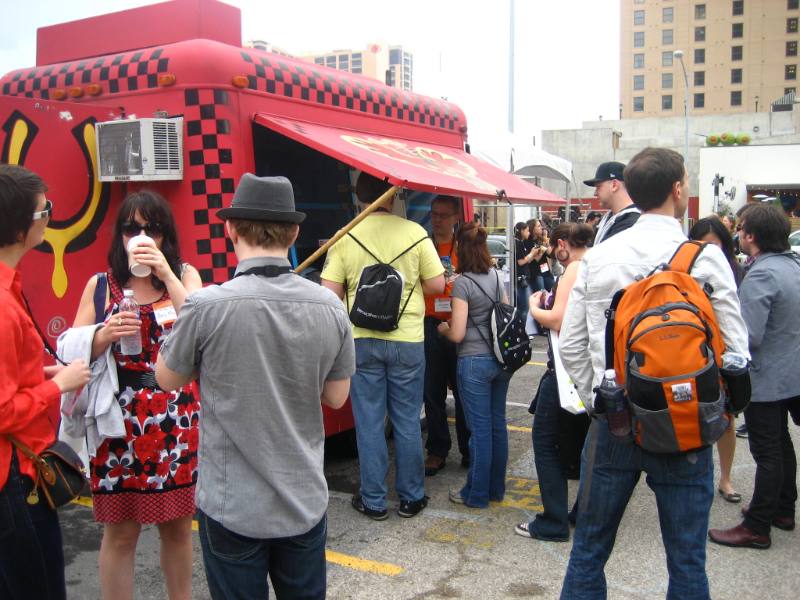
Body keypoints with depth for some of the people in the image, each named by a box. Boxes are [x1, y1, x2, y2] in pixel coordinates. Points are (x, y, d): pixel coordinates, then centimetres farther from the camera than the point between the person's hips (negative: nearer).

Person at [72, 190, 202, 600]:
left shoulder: (185, 276, 4)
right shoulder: (100, 285, 3)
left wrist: (167, 276, -19)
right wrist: (105, 336, -17)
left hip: (177, 420, 1)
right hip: (119, 422, -1)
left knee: (178, 525, 14)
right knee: (120, 532, 7)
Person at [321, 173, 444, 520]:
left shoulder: (345, 236, -6)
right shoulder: (414, 232, -6)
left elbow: (330, 292, -8)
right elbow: (436, 285, -3)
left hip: (362, 340, 0)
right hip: (408, 340, 0)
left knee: (369, 423, 10)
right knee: (407, 422, 12)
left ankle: (373, 501, 19)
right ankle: (411, 498, 23)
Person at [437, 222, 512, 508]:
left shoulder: (463, 283, -14)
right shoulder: (496, 277, 7)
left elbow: (457, 334, -16)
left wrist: (443, 328, 5)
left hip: (474, 361, -7)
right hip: (500, 359, 7)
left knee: (480, 429, 1)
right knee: (497, 424, 14)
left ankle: (477, 494, 14)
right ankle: (496, 488, 26)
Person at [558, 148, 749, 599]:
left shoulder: (597, 257, 0)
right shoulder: (706, 257, -8)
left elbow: (572, 346, 3)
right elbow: (735, 350, -6)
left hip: (612, 423, 2)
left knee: (589, 550, 15)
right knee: (687, 561, 12)